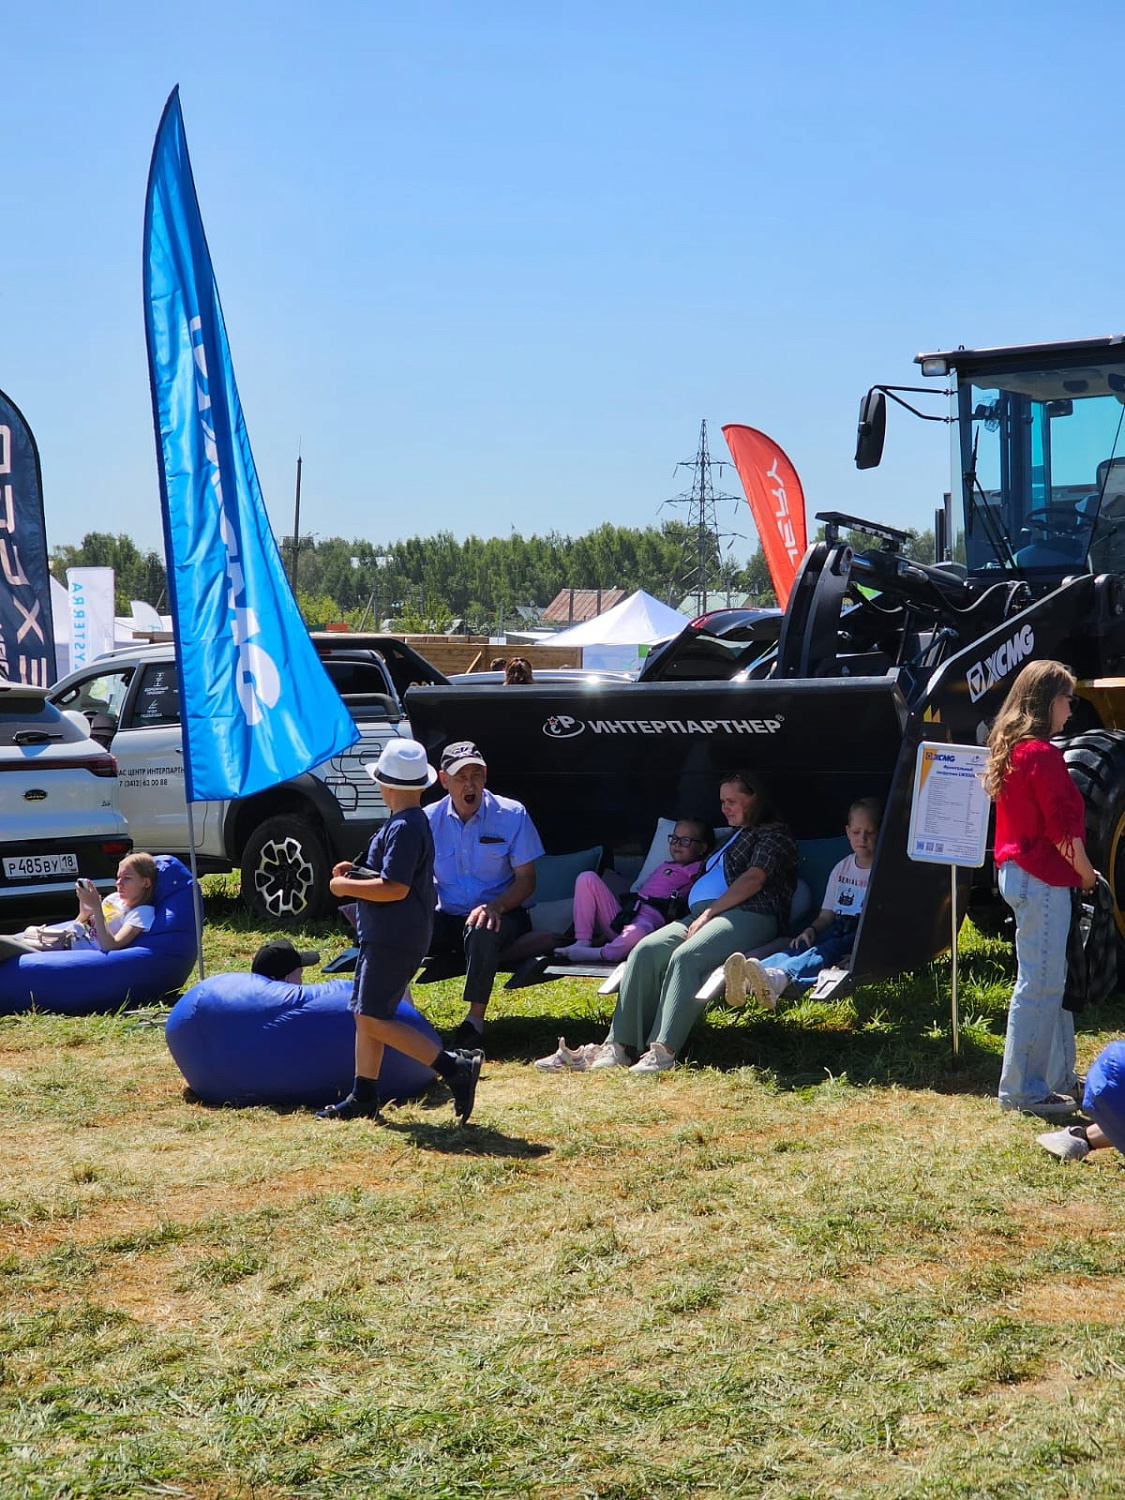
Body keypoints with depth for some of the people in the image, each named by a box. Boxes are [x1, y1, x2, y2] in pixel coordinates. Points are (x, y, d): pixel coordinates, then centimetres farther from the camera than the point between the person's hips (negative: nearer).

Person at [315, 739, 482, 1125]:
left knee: (375, 1020, -10)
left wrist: (346, 886, -14)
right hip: (384, 936, 11)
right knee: (365, 1015, 14)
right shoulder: (415, 821, 14)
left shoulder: (404, 828, -19)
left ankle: (456, 1070, -13)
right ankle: (363, 1098, 21)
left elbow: (394, 888, -26)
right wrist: (357, 872, 15)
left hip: (393, 940, -11)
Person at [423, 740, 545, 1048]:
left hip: (501, 915, -2)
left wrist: (495, 907, -26)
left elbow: (526, 880, -6)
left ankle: (475, 1020, -24)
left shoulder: (512, 815, -7)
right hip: (447, 917, 2)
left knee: (482, 930, -39)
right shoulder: (430, 820, 0)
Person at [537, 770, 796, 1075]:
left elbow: (755, 879, -8)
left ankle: (662, 1050, -44)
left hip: (747, 916, -8)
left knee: (685, 956, -35)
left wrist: (709, 913, -14)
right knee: (646, 950, -19)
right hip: (701, 914, 8)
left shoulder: (774, 833, 7)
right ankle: (617, 1046, -28)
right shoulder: (733, 837, 35)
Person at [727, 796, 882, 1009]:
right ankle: (747, 981, -59)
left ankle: (778, 979, -70)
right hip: (839, 928, 5)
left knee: (828, 950, -36)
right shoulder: (842, 868, 21)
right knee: (802, 946, -28)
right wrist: (811, 930, -2)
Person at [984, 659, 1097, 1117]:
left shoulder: (1008, 748, 12)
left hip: (1016, 870, 10)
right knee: (1039, 984, -4)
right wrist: (1086, 873, -4)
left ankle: (1060, 1075, 27)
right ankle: (1022, 1088, 1)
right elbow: (1062, 827, -19)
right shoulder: (1042, 754, -18)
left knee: (1052, 979, 18)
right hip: (1042, 879, -10)